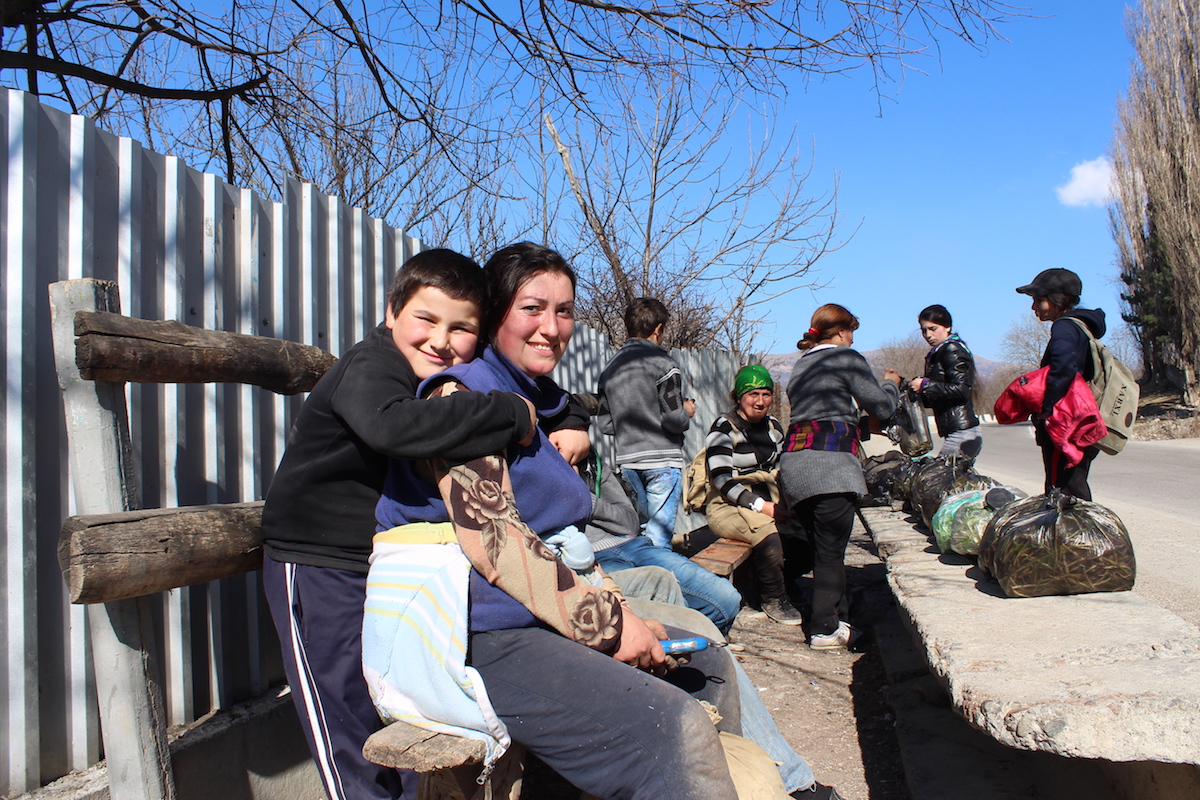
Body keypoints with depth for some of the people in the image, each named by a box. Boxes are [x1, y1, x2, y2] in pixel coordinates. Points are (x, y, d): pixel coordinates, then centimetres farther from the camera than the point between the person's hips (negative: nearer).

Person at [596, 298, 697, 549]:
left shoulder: (610, 369, 10)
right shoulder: (662, 363, -8)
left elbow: (604, 424, 9)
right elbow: (674, 420, -14)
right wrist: (687, 412, 7)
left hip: (627, 461, 6)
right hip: (662, 461, -6)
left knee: (646, 528, 18)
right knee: (659, 538, -3)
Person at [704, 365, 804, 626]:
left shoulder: (773, 427, 13)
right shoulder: (724, 428, -7)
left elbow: (782, 471, 18)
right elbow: (722, 480, -15)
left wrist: (786, 504, -2)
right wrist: (761, 505, -24)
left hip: (768, 503, 6)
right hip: (727, 507, -6)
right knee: (766, 529, -35)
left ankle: (785, 580, 1)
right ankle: (773, 599, -14)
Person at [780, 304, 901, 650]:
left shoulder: (800, 365, 23)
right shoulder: (846, 358, 2)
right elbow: (883, 407, 3)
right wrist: (891, 383, 22)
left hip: (794, 462, 7)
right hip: (830, 462, -7)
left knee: (824, 548, 11)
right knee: (831, 551, -4)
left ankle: (839, 620, 13)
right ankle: (824, 630, -3)